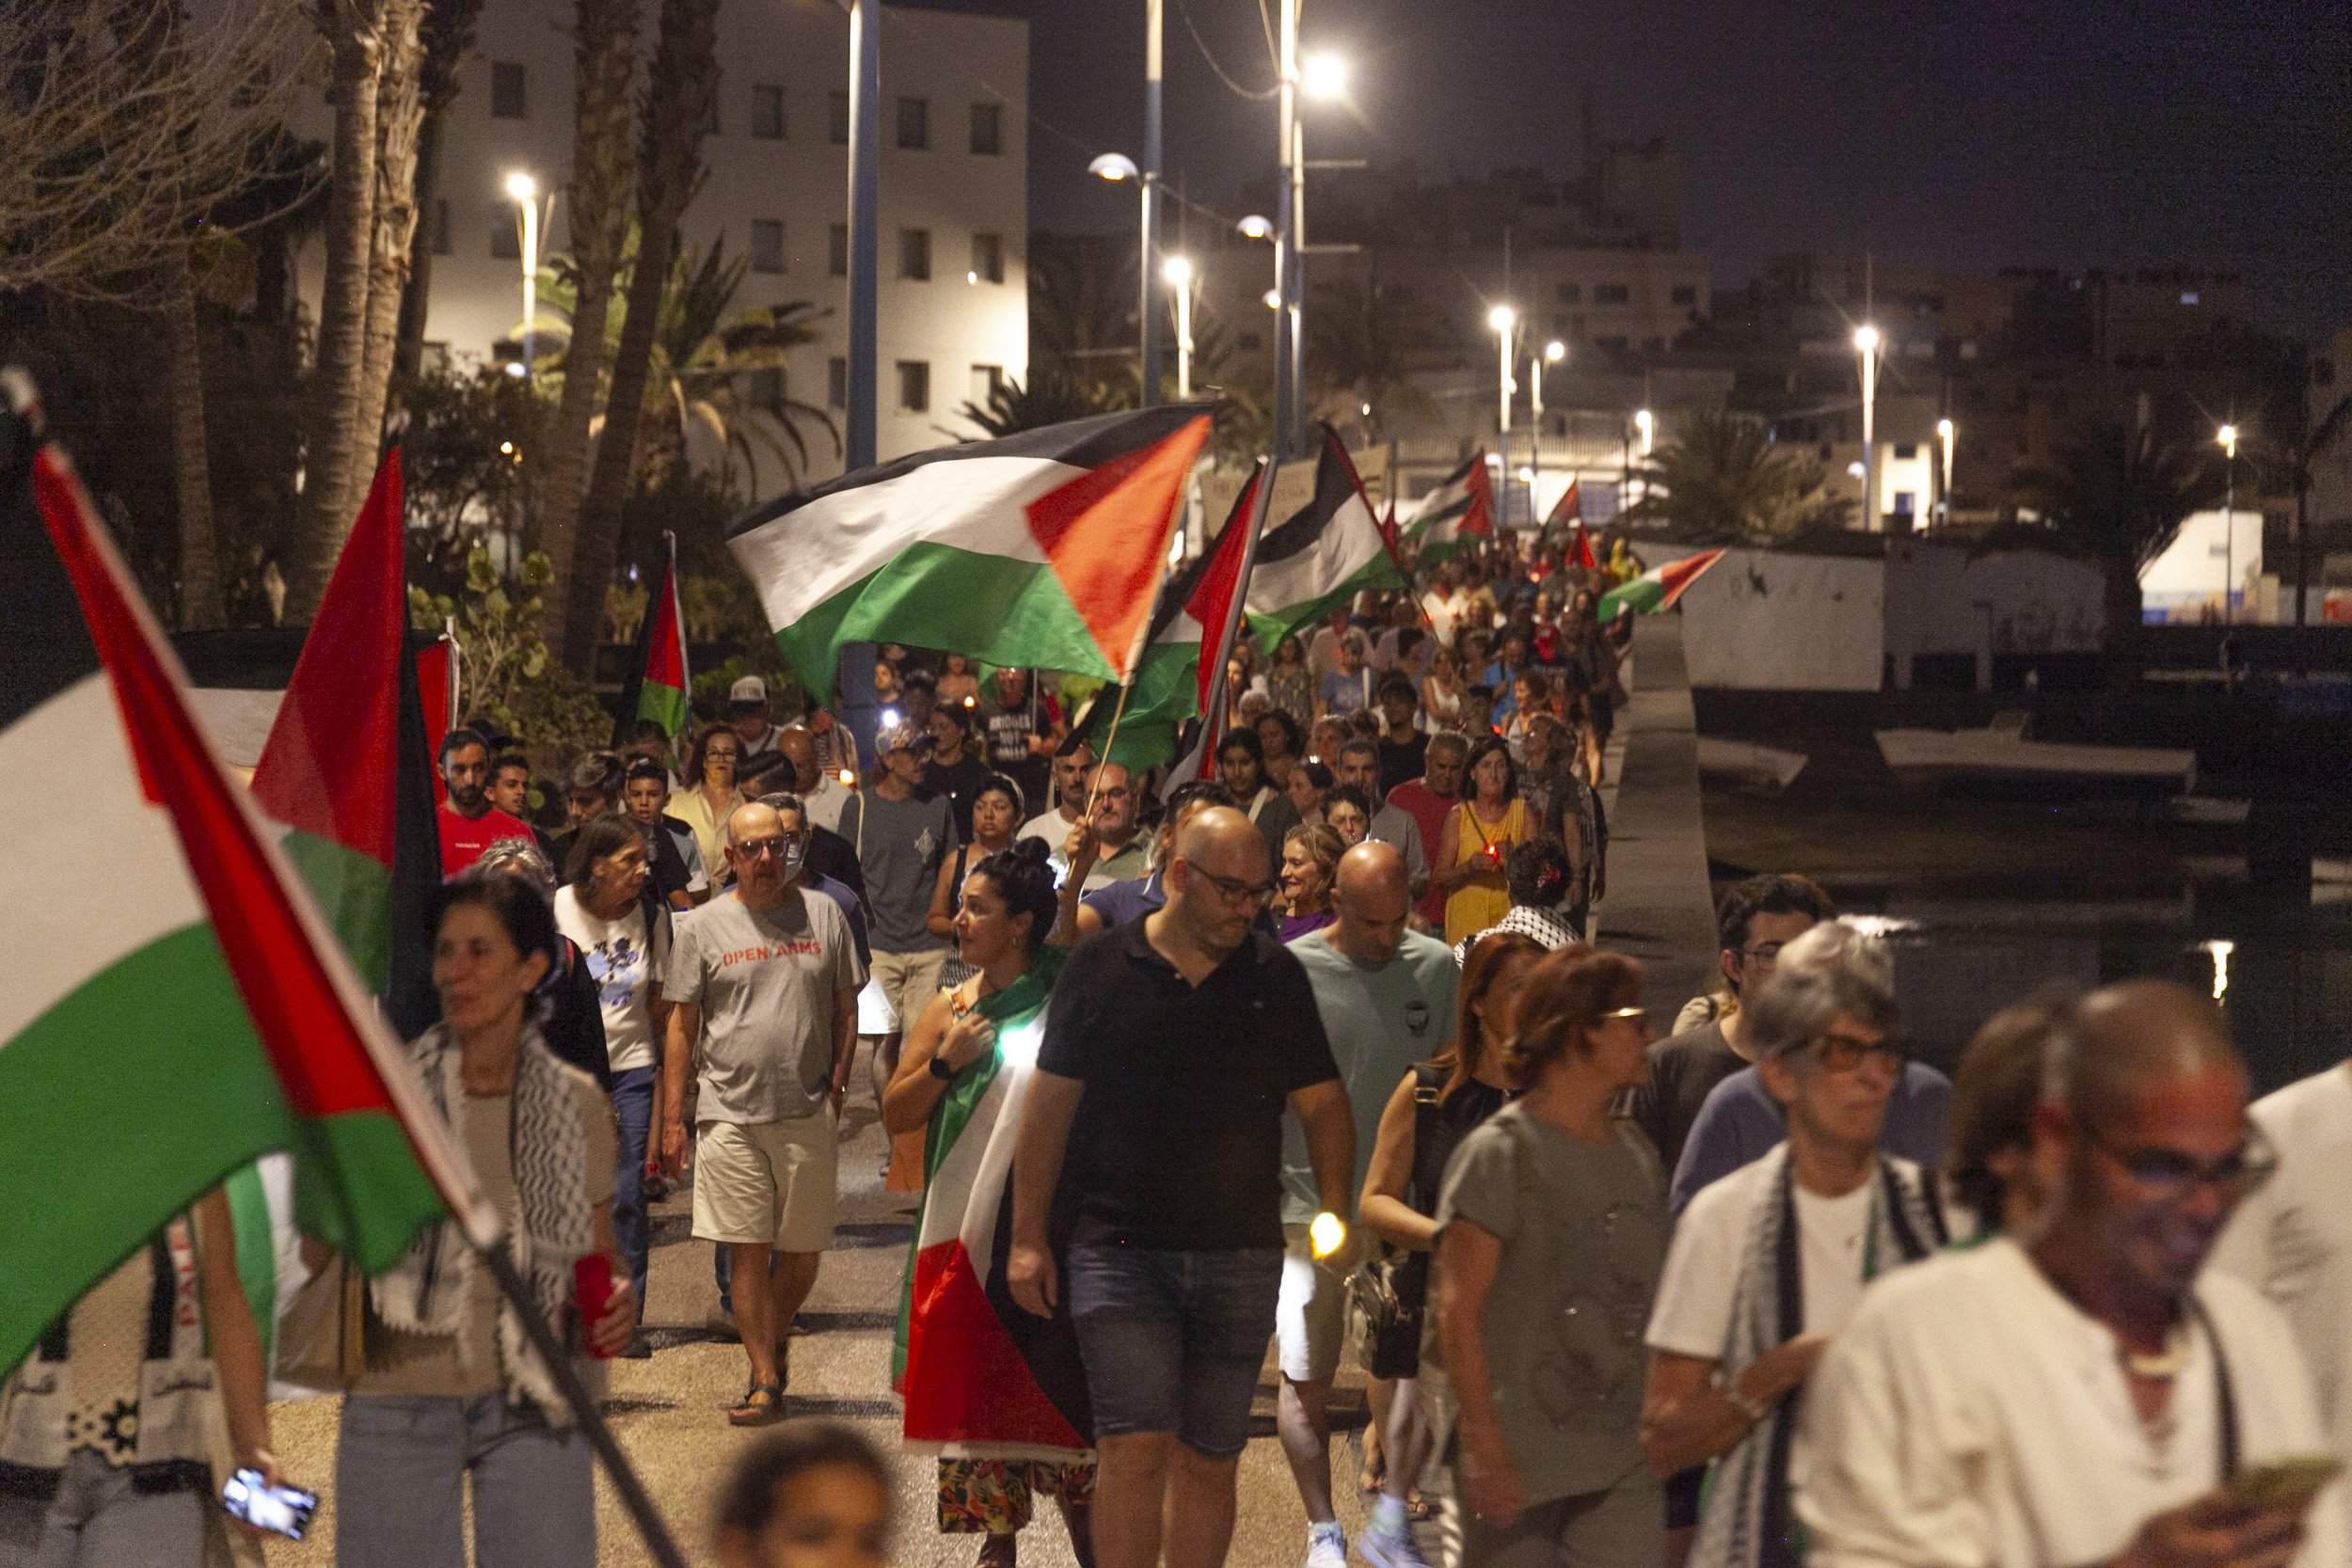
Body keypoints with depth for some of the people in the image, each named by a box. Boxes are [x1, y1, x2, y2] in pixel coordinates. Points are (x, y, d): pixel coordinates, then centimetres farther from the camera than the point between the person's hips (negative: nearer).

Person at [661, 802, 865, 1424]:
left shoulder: (823, 915, 7)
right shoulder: (704, 927, 3)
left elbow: (846, 1008, 12)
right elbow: (682, 1025, 5)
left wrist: (837, 1086, 2)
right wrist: (671, 1118, 1)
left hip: (808, 1113, 1)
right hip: (731, 1111, -1)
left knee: (803, 1254, 7)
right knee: (750, 1251, -2)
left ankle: (773, 1339, 32)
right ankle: (766, 1378, 4)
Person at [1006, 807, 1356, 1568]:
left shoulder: (1277, 976, 6)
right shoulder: (1100, 969, 1)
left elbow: (1323, 1104, 9)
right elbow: (1050, 1104, 4)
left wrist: (1335, 1218, -2)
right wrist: (1027, 1236, 1)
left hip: (1241, 1260, 2)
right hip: (1121, 1249, -2)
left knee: (1209, 1463, 8)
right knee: (1134, 1451, -12)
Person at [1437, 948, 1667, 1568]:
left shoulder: (1637, 1152, 12)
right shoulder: (1501, 1152, -9)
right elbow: (1457, 1312, -12)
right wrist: (1487, 1449, -16)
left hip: (1625, 1468, 6)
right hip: (1520, 1462, -5)